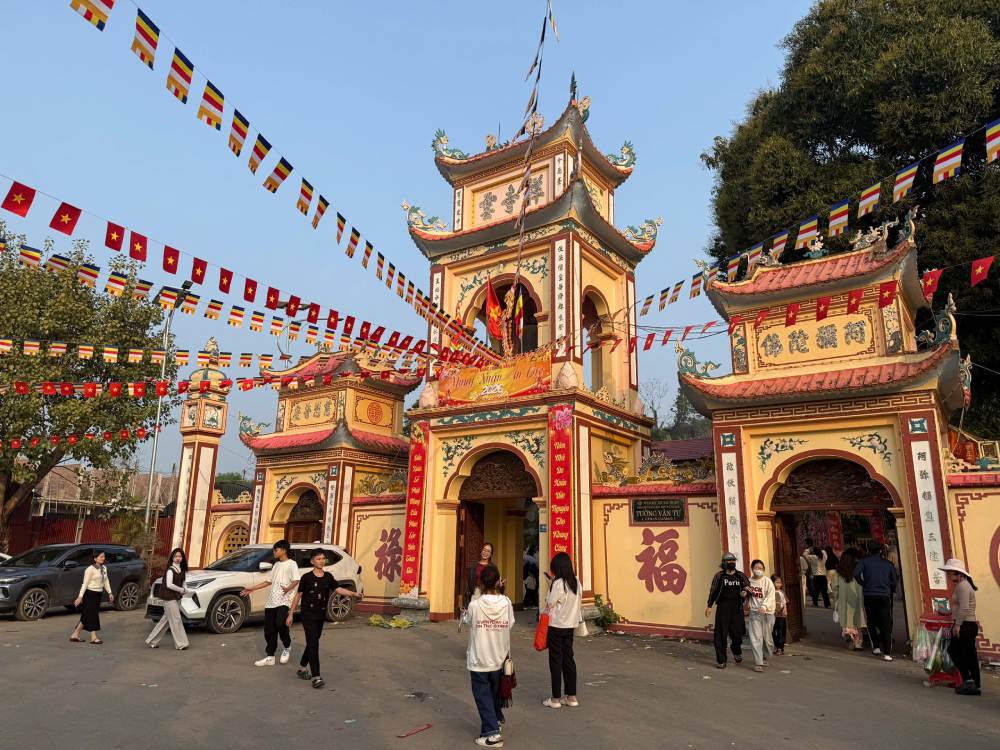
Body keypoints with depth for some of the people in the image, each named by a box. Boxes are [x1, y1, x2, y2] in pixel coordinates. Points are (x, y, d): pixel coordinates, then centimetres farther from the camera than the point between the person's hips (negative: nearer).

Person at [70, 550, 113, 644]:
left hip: (98, 594, 7)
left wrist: (109, 593, 8)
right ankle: (93, 637, 2)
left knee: (87, 616, 12)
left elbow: (106, 581, 13)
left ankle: (75, 635, 22)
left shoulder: (104, 568, 9)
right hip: (90, 594, -7)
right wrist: (80, 596, -20)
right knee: (92, 615, -4)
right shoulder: (90, 569, -13)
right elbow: (85, 583, -16)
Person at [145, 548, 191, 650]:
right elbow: (169, 585, -20)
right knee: (176, 619, -5)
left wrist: (184, 591, -3)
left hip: (177, 597, 8)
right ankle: (180, 644, 1)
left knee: (166, 619, 13)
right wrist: (182, 590, -14)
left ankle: (152, 641, 24)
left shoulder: (182, 570, 11)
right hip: (169, 597, -8)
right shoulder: (170, 570, -12)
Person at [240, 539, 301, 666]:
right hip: (271, 601, 8)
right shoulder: (276, 565, 19)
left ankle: (287, 647, 1)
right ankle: (269, 657, 15)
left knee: (280, 624, -24)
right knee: (269, 630, 6)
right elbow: (268, 581, 25)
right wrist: (252, 589, 22)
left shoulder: (292, 564, -4)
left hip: (284, 601, -8)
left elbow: (296, 581, -15)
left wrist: (288, 589, -33)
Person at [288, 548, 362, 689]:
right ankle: (316, 677, -11)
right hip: (307, 615, -5)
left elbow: (339, 589, -9)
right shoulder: (307, 577, -9)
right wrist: (290, 614, 1)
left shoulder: (328, 577, 2)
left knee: (312, 643, 15)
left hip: (320, 616, 5)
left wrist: (353, 593, -26)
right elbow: (298, 595, -2)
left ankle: (302, 668, 35)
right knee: (313, 644, -11)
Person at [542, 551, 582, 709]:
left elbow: (549, 605, -15)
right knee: (569, 659, 13)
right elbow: (578, 601, 8)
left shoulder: (558, 583, -18)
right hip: (570, 625, 6)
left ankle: (556, 699, 10)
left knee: (556, 661, 3)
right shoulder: (576, 582, 2)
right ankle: (571, 697, 17)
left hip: (556, 626, -6)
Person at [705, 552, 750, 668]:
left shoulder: (740, 575, 10)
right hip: (723, 607, -2)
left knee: (737, 632, 5)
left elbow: (748, 587, 14)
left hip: (737, 607, 2)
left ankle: (736, 651, 37)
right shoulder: (719, 576, 4)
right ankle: (721, 660, 7)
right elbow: (713, 591, 4)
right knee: (721, 634, -3)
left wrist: (745, 592, -9)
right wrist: (709, 606, 2)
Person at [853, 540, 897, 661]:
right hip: (884, 595, 1)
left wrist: (863, 584, 4)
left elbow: (856, 574, -13)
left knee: (871, 622, 15)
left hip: (868, 595, -1)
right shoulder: (888, 563, 8)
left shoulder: (864, 561, 2)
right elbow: (894, 581, 8)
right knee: (886, 624, 2)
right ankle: (887, 653, -3)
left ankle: (876, 647, 15)